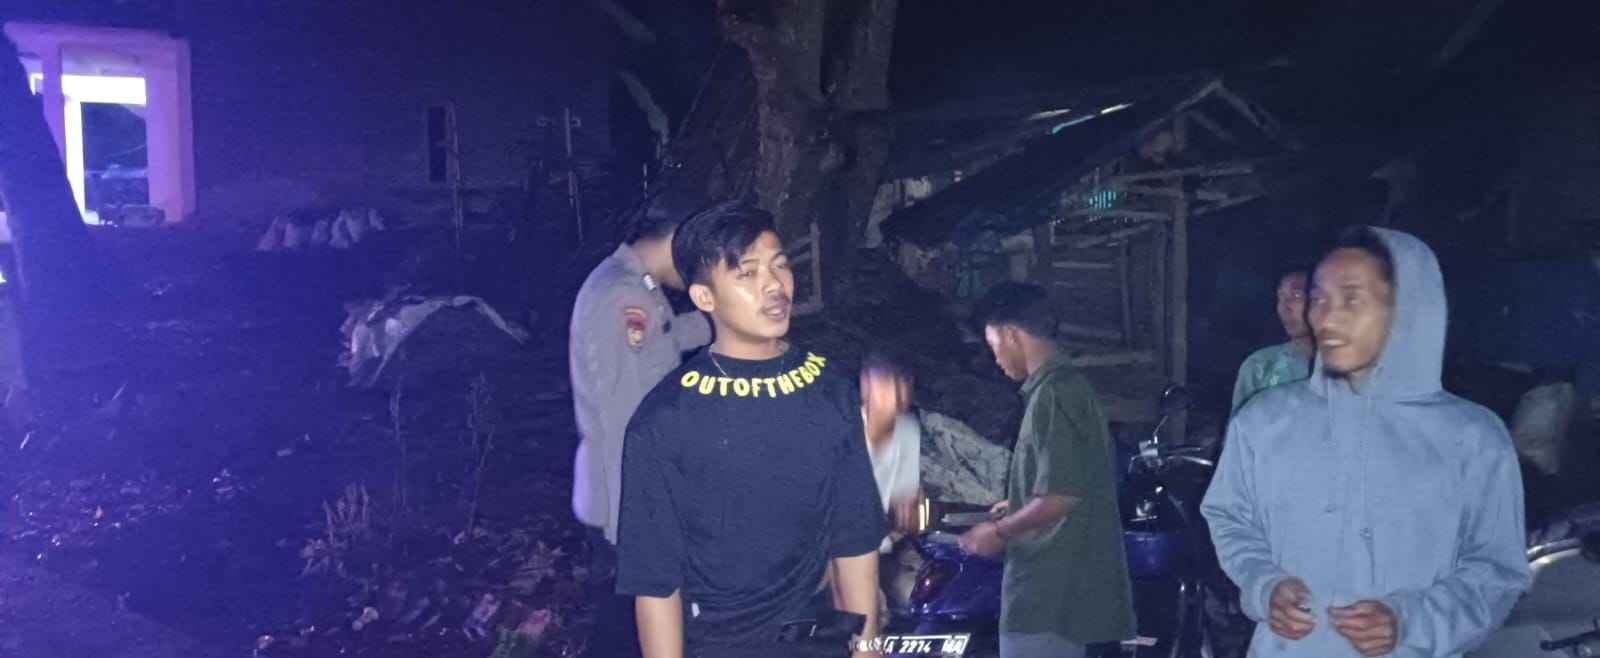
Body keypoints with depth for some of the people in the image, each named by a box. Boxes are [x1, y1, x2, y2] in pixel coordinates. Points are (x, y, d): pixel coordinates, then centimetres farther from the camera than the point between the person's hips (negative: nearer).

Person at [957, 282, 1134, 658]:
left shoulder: (1052, 394, -18)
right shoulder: (1071, 385, 13)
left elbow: (1061, 497, -22)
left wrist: (999, 532, -10)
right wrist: (1017, 508, 24)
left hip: (1048, 589, -10)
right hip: (1067, 582, 10)